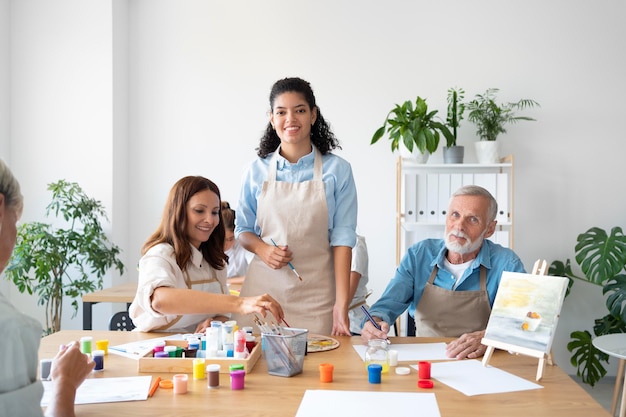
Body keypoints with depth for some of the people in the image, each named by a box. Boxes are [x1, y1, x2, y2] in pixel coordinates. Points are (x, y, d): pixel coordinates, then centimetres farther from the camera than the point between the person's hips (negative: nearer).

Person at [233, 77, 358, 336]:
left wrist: (342, 304, -12)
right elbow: (242, 230, 13)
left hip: (317, 295, -1)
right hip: (265, 289, 2)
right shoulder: (256, 171, 5)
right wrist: (262, 248, -9)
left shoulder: (337, 170, -1)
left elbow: (342, 238, -4)